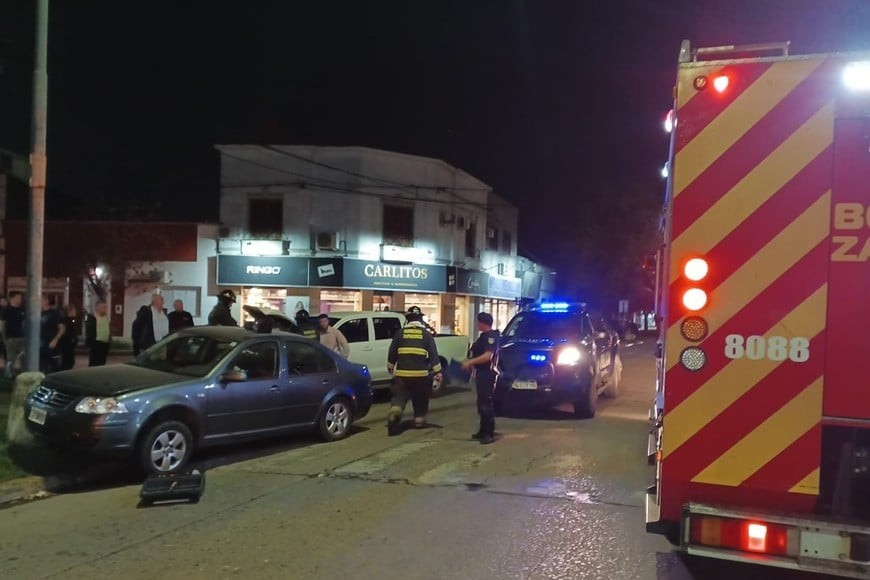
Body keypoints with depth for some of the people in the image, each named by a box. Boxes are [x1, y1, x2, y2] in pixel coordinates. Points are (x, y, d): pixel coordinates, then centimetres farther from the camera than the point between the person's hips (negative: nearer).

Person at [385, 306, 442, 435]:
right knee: (420, 399, 17)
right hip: (421, 373, 0)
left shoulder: (400, 333, 3)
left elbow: (392, 352, 8)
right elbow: (433, 354, -1)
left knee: (399, 397, 2)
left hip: (402, 373, 0)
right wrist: (437, 371, 3)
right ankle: (419, 421, 23)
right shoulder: (426, 334, 1)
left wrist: (390, 367, 23)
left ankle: (394, 415, -23)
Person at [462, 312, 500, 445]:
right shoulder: (484, 336, 16)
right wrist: (471, 363, 21)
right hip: (482, 373, 10)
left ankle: (489, 434, -5)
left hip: (487, 374, -10)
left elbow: (487, 356, -26)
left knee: (486, 404, -8)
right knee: (482, 403, 14)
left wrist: (470, 362, -22)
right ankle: (483, 431, 22)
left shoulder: (491, 336, -15)